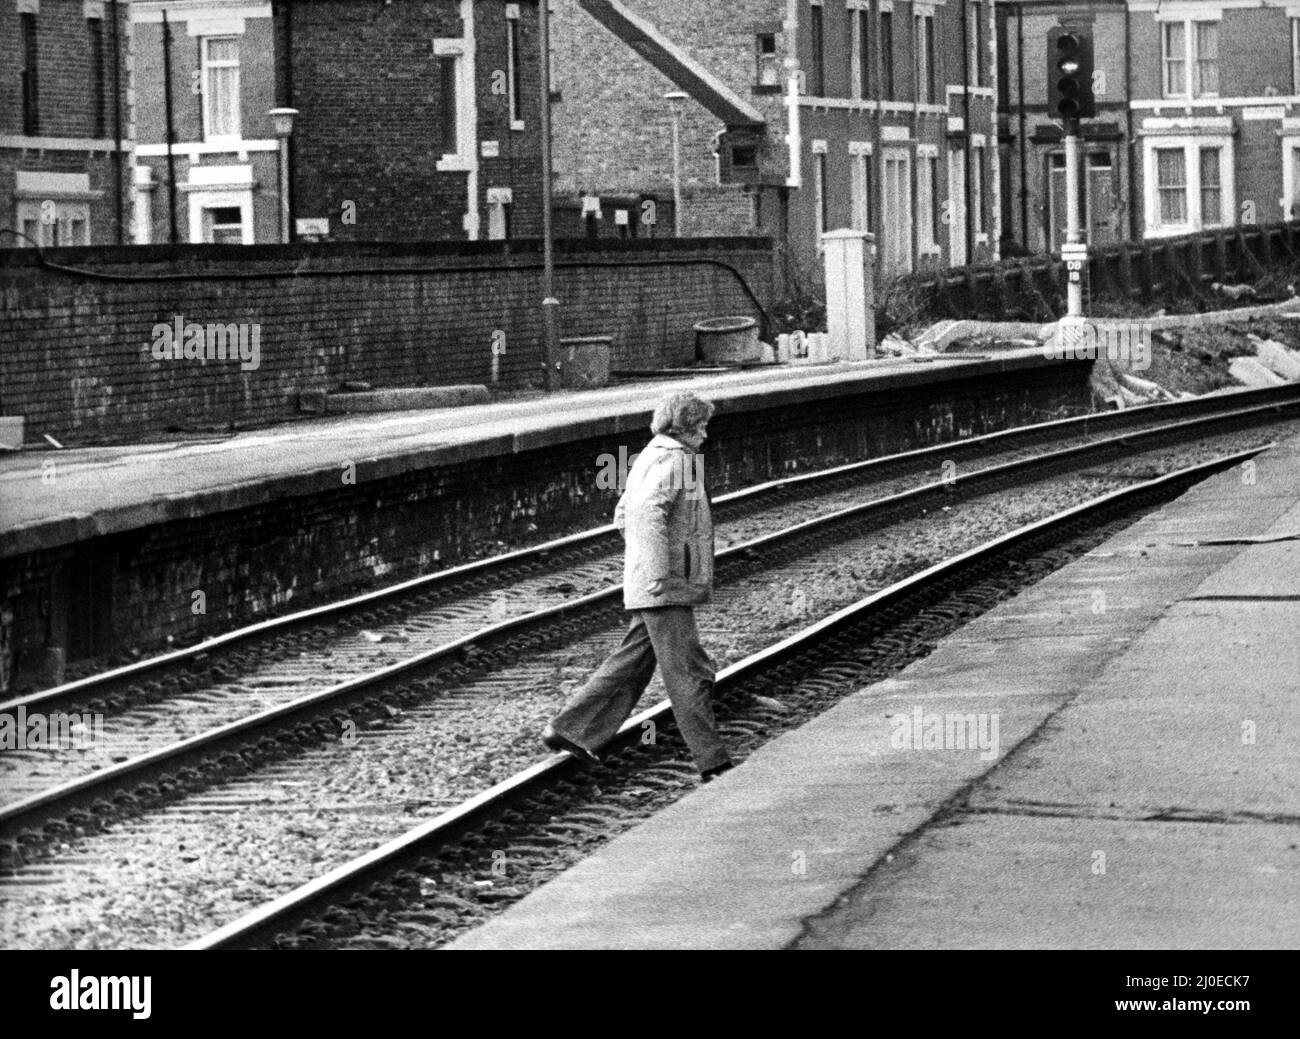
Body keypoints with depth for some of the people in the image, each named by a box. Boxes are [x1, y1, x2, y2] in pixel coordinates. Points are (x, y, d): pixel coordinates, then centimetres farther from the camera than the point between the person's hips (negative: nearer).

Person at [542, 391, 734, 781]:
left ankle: (568, 730, 16)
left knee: (629, 667, 13)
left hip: (647, 587, 10)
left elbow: (623, 515, 28)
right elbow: (648, 512, -27)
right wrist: (661, 572, -28)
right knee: (689, 674, -7)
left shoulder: (651, 457, 19)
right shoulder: (671, 460, -13)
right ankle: (713, 763, -5)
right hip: (665, 588, -10)